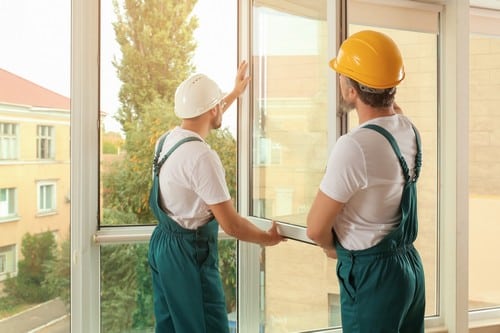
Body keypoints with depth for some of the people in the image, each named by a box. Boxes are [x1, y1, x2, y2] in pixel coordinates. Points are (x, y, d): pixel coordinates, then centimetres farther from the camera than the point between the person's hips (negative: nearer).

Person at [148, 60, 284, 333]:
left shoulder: (167, 139, 3)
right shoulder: (201, 156, -24)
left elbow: (200, 118, 27)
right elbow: (231, 224, -22)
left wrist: (235, 93, 37)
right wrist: (267, 238, -4)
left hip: (162, 244, 9)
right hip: (189, 253, -9)